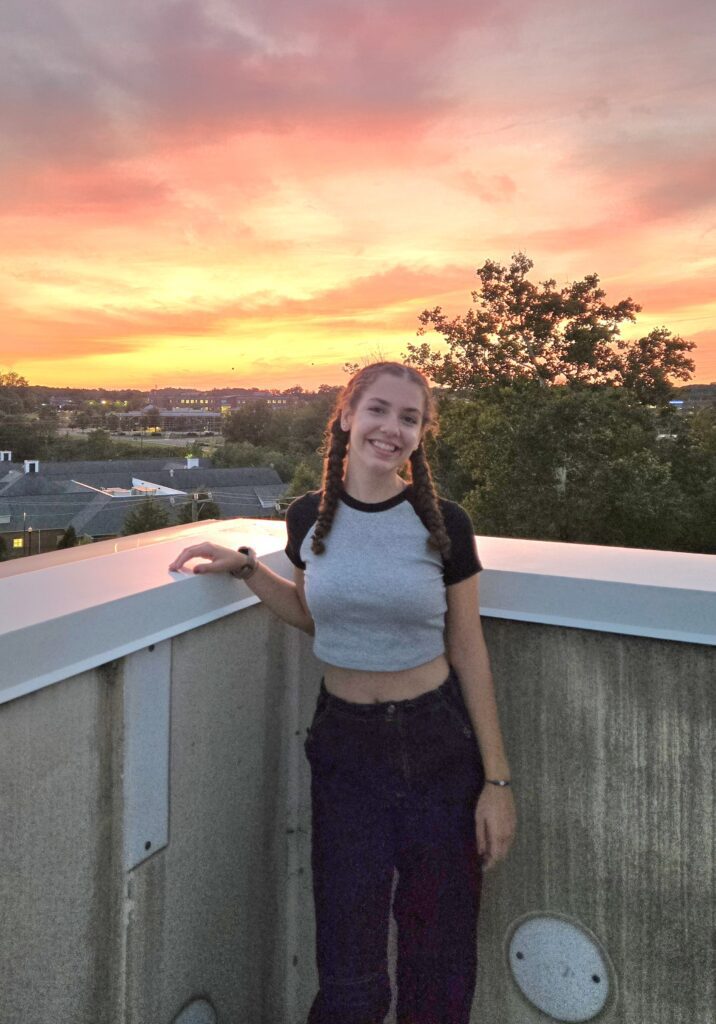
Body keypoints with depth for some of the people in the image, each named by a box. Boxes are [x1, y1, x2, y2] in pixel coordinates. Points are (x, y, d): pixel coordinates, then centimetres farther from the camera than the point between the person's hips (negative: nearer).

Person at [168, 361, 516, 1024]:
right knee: (349, 971, 10)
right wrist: (245, 568, -1)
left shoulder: (443, 524, -9)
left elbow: (468, 652, -4)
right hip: (344, 745, 1)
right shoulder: (310, 516, -3)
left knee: (440, 965, 15)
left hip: (439, 745, -1)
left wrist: (496, 780, -3)